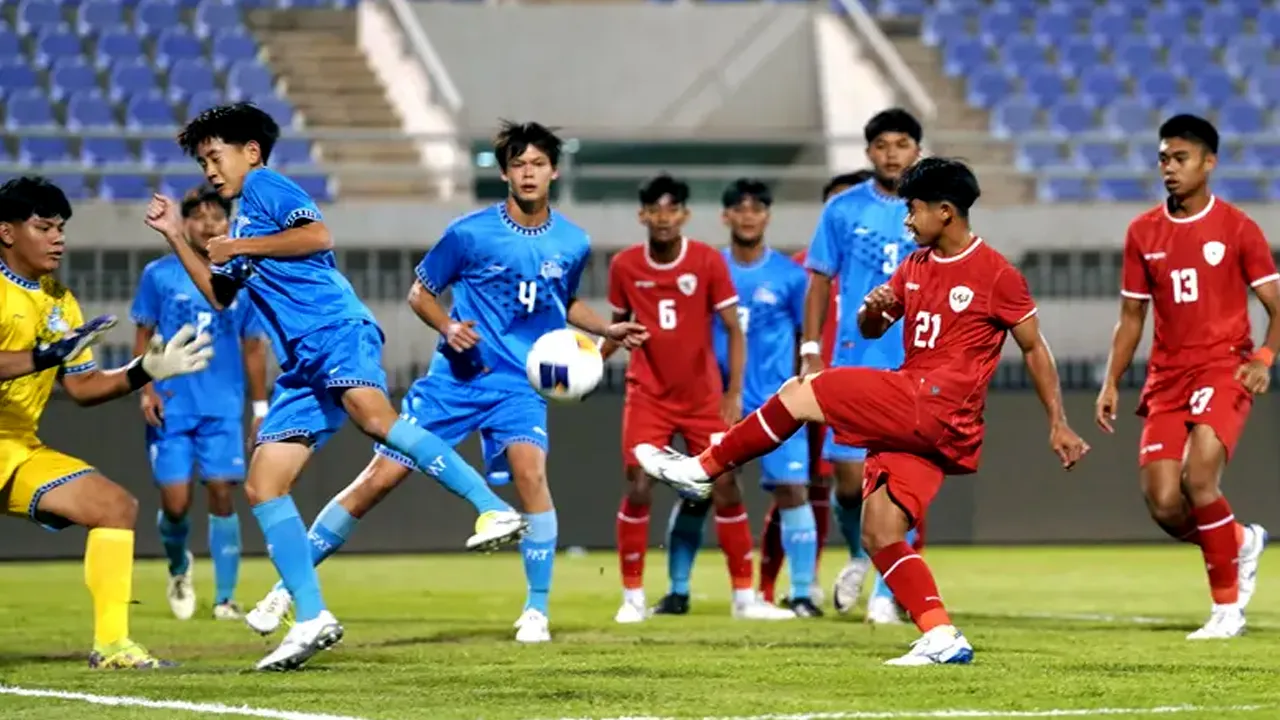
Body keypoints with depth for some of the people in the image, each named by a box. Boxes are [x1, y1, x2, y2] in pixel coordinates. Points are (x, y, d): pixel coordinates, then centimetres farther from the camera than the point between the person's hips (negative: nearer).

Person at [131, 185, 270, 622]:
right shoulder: (159, 275, 3)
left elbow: (253, 347, 12)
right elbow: (143, 337, 8)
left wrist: (260, 407, 9)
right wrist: (146, 390, -5)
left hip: (224, 409, 1)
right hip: (171, 407, -1)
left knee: (222, 498, -7)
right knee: (175, 504, -6)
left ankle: (225, 598, 1)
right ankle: (179, 566, 27)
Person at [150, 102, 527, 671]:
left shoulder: (265, 186, 5)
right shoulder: (244, 218, 32)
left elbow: (318, 235, -12)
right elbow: (219, 296, 39)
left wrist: (240, 246, -5)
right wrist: (175, 237, 34)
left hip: (335, 331, -10)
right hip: (302, 367, 10)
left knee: (373, 416, -37)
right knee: (262, 485, 0)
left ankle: (494, 511, -43)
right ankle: (311, 619, -2)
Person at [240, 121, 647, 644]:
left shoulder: (572, 244, 3)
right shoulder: (470, 233, -7)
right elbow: (420, 293, 4)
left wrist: (608, 330, 8)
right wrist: (448, 327, -14)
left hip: (520, 384, 1)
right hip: (456, 378, -1)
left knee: (529, 468, -27)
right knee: (380, 477, -5)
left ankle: (536, 611, -14)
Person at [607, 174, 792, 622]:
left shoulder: (708, 261, -9)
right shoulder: (625, 266, -3)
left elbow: (733, 330, -5)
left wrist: (734, 393, -10)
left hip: (703, 396, 0)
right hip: (648, 396, 1)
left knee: (725, 489, -2)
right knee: (638, 492, -8)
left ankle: (744, 597, 8)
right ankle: (632, 597, 4)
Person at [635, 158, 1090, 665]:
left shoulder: (996, 274, -4)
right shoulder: (914, 267, 17)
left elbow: (1034, 348, 3)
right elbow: (870, 330, 23)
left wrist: (1058, 425, 3)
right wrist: (872, 309, -1)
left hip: (937, 410, -8)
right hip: (910, 420, 8)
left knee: (800, 393, -11)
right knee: (879, 536, -3)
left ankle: (705, 468, 2)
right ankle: (942, 638, -5)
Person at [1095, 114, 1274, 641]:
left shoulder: (1237, 229, -3)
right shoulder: (1143, 233, 9)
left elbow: (1276, 307, -1)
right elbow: (1132, 316, 16)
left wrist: (1263, 359, -19)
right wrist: (1111, 383, 8)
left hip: (1223, 369, -5)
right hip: (1167, 376, 5)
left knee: (1198, 478, -24)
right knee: (1162, 504, -6)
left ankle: (1226, 608, -9)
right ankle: (1242, 542, 26)